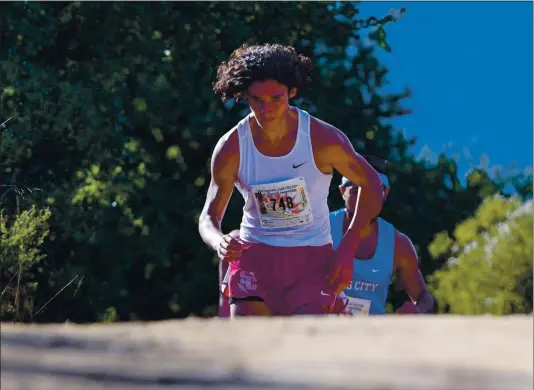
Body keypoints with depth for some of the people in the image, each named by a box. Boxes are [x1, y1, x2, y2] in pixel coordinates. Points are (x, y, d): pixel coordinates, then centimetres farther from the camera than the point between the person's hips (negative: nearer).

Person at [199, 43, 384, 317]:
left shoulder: (323, 139, -12)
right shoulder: (230, 148, -8)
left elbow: (371, 186, 1)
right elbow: (208, 218, -2)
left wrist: (347, 250, -8)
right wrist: (220, 243, -27)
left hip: (312, 258, -1)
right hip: (254, 257, 1)